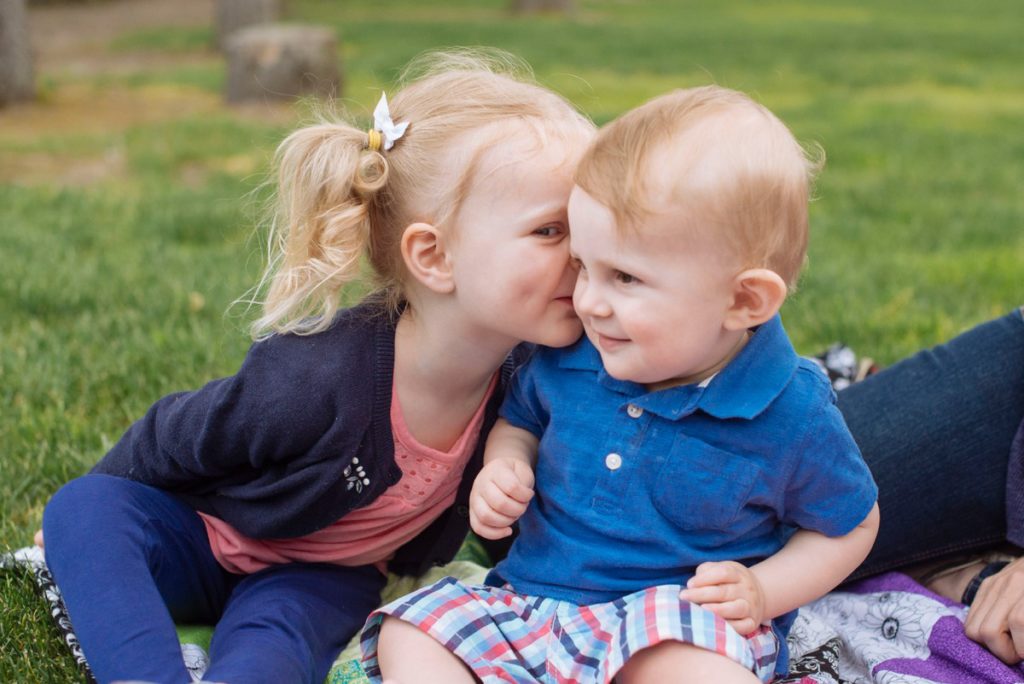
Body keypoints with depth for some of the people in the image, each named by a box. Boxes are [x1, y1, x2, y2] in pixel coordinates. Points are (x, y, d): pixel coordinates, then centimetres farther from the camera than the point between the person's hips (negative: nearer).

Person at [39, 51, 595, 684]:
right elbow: (170, 442, -14)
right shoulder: (315, 379, -36)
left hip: (321, 577, 2)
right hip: (208, 539, -2)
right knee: (85, 506, -30)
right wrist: (96, 524, -1)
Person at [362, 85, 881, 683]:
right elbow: (521, 421, 21)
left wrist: (763, 592, -11)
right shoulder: (566, 355, -2)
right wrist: (502, 467, -2)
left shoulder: (793, 413, -13)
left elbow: (852, 525, 4)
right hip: (532, 599, 6)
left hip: (684, 619, -6)